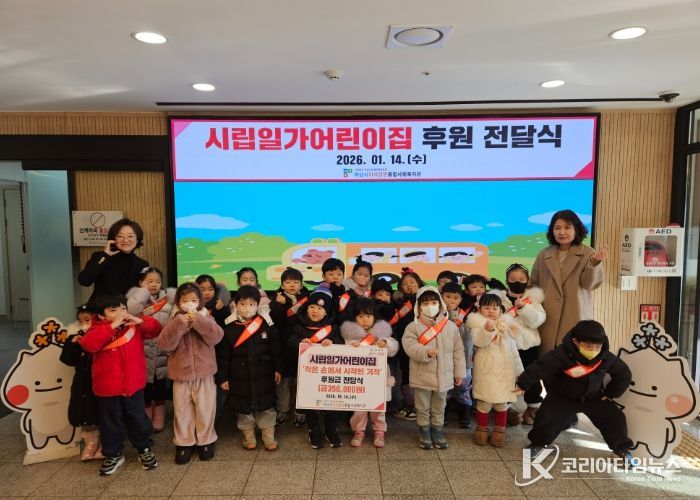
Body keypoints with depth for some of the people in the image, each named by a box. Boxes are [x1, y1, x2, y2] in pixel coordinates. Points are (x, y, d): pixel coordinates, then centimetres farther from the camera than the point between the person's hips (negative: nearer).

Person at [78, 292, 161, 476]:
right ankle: (113, 455, 33)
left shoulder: (134, 327, -2)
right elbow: (88, 345, -27)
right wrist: (112, 326, -30)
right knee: (110, 423, 14)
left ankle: (145, 449, 32)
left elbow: (156, 329, -1)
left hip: (134, 386, 1)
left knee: (138, 419, 14)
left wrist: (140, 321, -18)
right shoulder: (98, 329, -8)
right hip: (107, 389, -1)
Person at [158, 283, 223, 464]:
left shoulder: (206, 318, -2)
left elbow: (216, 337, -20)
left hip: (204, 374, -1)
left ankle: (206, 441, 25)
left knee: (205, 411, 8)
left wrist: (198, 320, -29)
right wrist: (180, 323, -24)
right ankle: (184, 444, 27)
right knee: (182, 411, 11)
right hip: (181, 374, 1)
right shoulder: (175, 321, 0)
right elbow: (165, 344, -14)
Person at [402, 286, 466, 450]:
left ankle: (437, 431, 37)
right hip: (422, 377, -2)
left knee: (439, 408, 19)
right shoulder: (413, 327, -9)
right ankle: (424, 433, 31)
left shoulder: (450, 326, -1)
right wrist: (426, 352, -34)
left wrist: (459, 373, 4)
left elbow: (458, 350, 3)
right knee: (423, 408, 12)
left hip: (443, 376, 2)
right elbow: (410, 346, -18)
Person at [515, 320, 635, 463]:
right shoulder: (562, 354, -34)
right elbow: (540, 367, -29)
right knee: (547, 417, -15)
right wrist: (523, 384, -22)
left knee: (616, 418, 0)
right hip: (563, 396, -3)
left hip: (594, 397, 3)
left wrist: (610, 394, 4)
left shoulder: (606, 357, -20)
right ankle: (538, 443, 12)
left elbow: (624, 374, 0)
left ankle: (622, 448, 28)